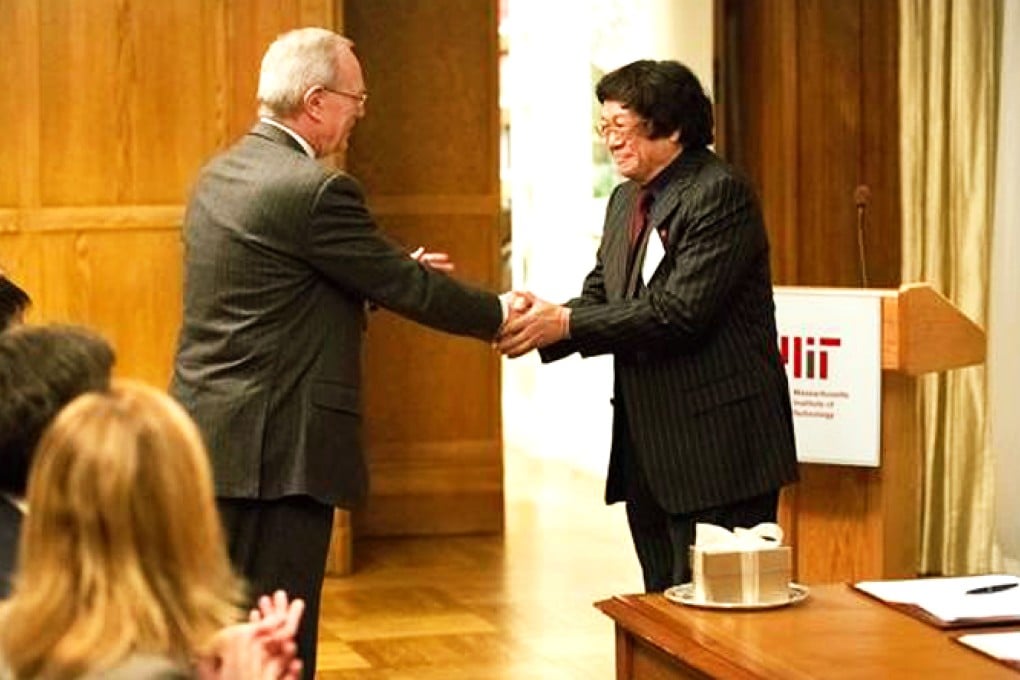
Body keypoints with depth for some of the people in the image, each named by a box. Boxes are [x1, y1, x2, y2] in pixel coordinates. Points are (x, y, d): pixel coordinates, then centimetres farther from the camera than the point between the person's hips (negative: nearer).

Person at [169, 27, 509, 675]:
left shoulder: (218, 175, 11)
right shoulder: (316, 189, -17)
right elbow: (409, 289, -11)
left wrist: (398, 270, 18)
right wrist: (499, 313, 4)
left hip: (208, 438, 9)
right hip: (277, 450, -9)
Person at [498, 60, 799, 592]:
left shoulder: (720, 193, -13)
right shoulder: (625, 201, 15)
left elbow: (680, 312, -22)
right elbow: (599, 295, 12)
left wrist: (566, 324, -19)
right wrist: (542, 324, -10)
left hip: (716, 446, -9)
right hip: (648, 448, 9)